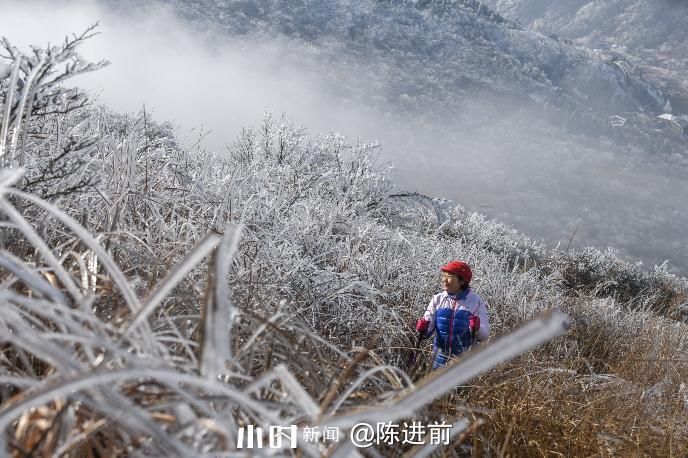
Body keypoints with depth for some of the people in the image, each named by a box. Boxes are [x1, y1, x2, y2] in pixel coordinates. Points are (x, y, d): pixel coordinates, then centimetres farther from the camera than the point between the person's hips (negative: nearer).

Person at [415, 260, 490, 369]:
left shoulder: (476, 302, -5)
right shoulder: (437, 299, 3)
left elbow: (485, 336, -6)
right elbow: (428, 328, 1)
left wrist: (477, 329, -27)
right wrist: (422, 329, -22)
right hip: (440, 358, 2)